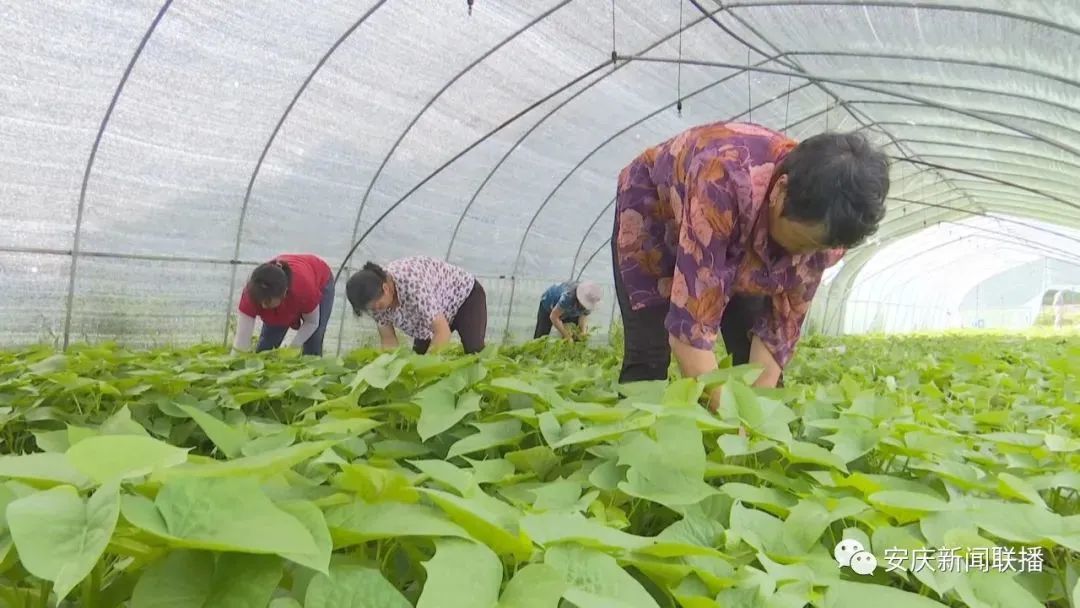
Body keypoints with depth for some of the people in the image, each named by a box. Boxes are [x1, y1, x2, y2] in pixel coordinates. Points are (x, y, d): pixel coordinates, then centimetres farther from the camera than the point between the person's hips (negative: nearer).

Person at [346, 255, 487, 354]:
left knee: (474, 355, -24)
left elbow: (443, 332, -40)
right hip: (433, 313, 7)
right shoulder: (376, 295, -19)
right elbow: (388, 339, -9)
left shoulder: (412, 284, -42)